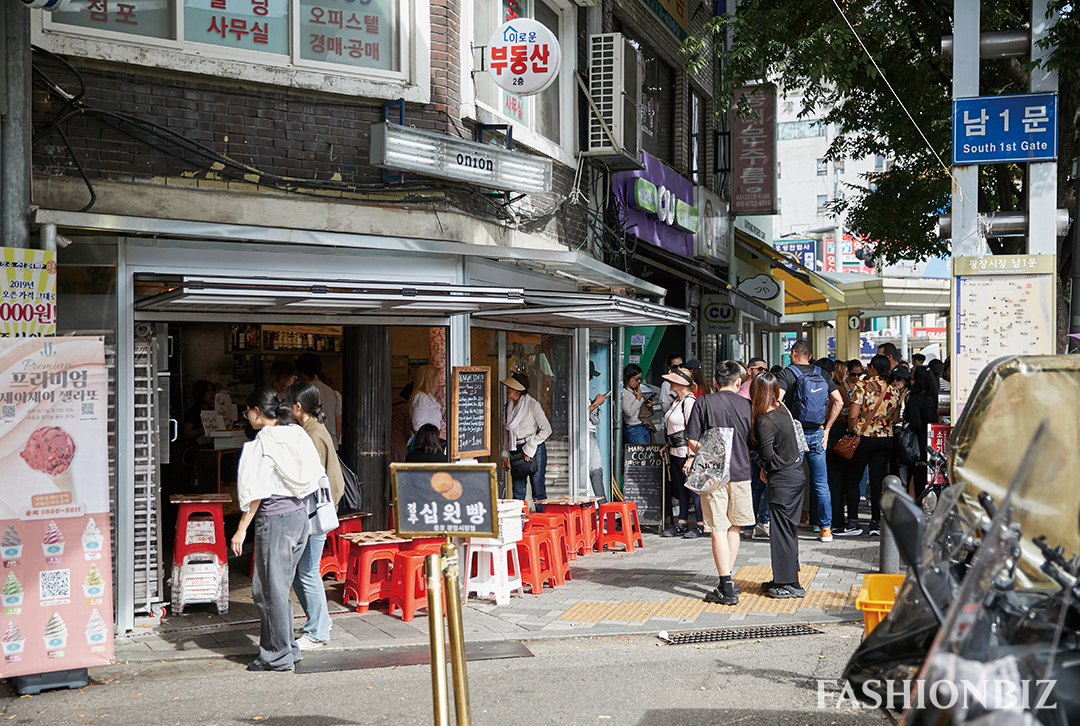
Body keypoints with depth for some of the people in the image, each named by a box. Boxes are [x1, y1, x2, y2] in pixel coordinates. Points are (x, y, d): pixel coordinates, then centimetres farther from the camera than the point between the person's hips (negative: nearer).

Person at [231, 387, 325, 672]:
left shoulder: (260, 445, -14)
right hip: (299, 514, 8)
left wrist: (241, 530, -10)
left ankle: (278, 656, 9)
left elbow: (256, 492, -15)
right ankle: (288, 648, 23)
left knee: (269, 589, 3)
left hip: (274, 518, -8)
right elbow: (318, 475, 11)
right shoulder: (298, 435, 6)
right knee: (279, 586, 18)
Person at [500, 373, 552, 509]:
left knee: (538, 492, -2)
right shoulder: (510, 404, 9)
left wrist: (529, 449, -13)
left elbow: (546, 430, -12)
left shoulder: (532, 404, -11)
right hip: (516, 450, 6)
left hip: (535, 450, -6)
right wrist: (505, 454, 13)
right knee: (518, 492, 5)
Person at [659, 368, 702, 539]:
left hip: (686, 451, -10)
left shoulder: (689, 401, -15)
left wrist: (690, 457, -21)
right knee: (681, 488, 13)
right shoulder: (677, 400, 14)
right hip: (676, 451, 10)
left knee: (693, 488, -3)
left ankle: (701, 526, 4)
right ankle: (681, 524, 19)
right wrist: (668, 445, 20)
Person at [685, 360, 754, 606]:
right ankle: (728, 577, 23)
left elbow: (693, 440, -7)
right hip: (741, 472, 3)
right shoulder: (746, 405, 3)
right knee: (734, 526, 17)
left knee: (718, 529, -2)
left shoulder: (703, 403, -3)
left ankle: (727, 588, -5)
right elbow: (753, 443, 8)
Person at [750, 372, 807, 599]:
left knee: (783, 530, 0)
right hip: (796, 475, 9)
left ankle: (789, 584, 7)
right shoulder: (781, 409, 6)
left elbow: (768, 455, -20)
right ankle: (784, 579, 26)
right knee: (788, 529, 16)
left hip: (783, 481, -9)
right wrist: (765, 469, 6)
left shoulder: (764, 421, -21)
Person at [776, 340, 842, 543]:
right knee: (821, 483, 8)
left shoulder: (787, 374, -5)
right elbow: (838, 402, 4)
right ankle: (826, 529, 11)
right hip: (817, 434, 3)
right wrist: (826, 428, 7)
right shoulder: (822, 374, 7)